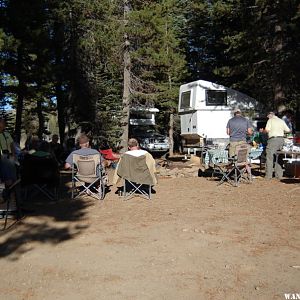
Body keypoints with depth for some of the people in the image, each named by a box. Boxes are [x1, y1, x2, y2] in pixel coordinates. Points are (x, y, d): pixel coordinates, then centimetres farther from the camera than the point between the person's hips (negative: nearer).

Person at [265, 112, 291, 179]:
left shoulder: (270, 120, -1)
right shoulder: (281, 121, 16)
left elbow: (267, 130, -12)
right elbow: (288, 130, 14)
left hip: (273, 139, -6)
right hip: (281, 139, 6)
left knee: (269, 157, -1)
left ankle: (268, 175, -3)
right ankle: (279, 175, 14)